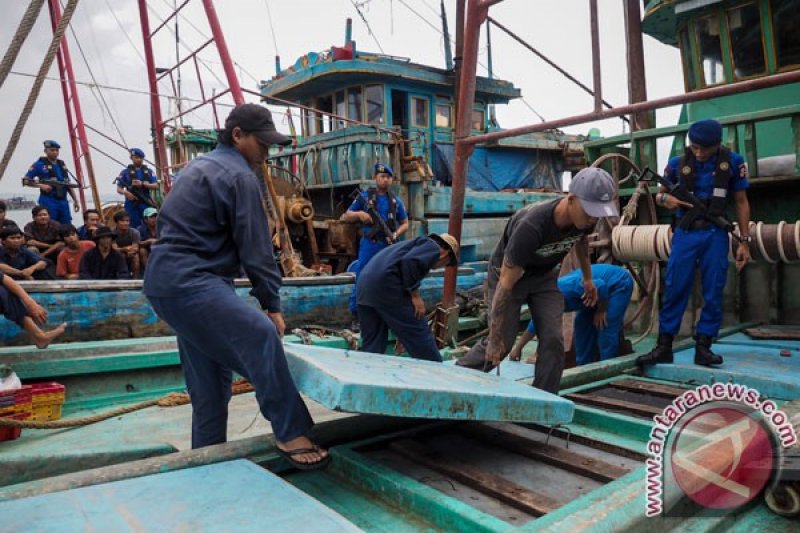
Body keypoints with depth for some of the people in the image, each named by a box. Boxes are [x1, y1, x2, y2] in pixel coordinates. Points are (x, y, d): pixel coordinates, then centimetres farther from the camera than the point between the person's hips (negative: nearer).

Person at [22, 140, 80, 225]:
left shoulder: (62, 164, 15)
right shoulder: (39, 164, -1)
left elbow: (68, 184, 19)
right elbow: (25, 180, -1)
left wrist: (75, 200, 14)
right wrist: (41, 185, -16)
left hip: (63, 201, 5)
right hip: (48, 201, -5)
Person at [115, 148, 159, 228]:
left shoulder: (148, 171, 10)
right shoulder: (125, 172, 5)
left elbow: (155, 186, 1)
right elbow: (119, 189, 3)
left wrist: (142, 184, -14)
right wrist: (126, 192, -19)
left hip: (146, 203, 1)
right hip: (132, 204, -1)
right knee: (135, 227, 1)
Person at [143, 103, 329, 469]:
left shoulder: (200, 166, 21)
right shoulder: (239, 176, -9)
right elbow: (255, 247, -13)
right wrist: (272, 305, -7)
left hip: (165, 281, 11)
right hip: (193, 283, -11)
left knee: (210, 374, 13)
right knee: (261, 336, -25)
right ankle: (291, 435, -26)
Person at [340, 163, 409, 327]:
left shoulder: (396, 201, 8)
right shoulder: (364, 196, 2)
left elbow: (405, 224, 12)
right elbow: (346, 217, 6)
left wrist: (396, 234, -7)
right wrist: (359, 214, -14)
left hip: (388, 246, 3)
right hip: (369, 245, -2)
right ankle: (355, 313, 9)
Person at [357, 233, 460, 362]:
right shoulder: (432, 246, 7)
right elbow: (410, 261, -14)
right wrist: (415, 295, -6)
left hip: (365, 282, 9)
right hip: (385, 284, -9)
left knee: (372, 341, 15)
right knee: (418, 332, 7)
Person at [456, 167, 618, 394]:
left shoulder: (585, 216, -20)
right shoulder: (531, 227, -39)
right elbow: (506, 285, -33)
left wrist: (587, 278, 18)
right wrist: (495, 338, -27)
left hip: (544, 275, 6)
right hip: (508, 273, -5)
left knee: (553, 340, -8)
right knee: (500, 345, -6)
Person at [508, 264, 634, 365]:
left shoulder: (565, 288, -33)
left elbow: (600, 286, -33)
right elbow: (535, 325, 6)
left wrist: (601, 311, -18)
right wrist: (518, 348, 9)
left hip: (619, 283, -9)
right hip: (604, 287, 9)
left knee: (606, 329, -14)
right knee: (583, 325, 8)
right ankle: (584, 367, 17)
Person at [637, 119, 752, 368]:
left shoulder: (733, 162, 0)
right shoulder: (677, 163, 2)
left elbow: (741, 202, 5)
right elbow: (659, 194, 14)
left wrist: (744, 240, 1)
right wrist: (665, 198, -11)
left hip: (715, 235, 0)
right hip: (684, 234, 0)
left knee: (713, 293, 1)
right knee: (674, 290, -2)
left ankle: (703, 348, 10)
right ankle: (664, 347, 4)